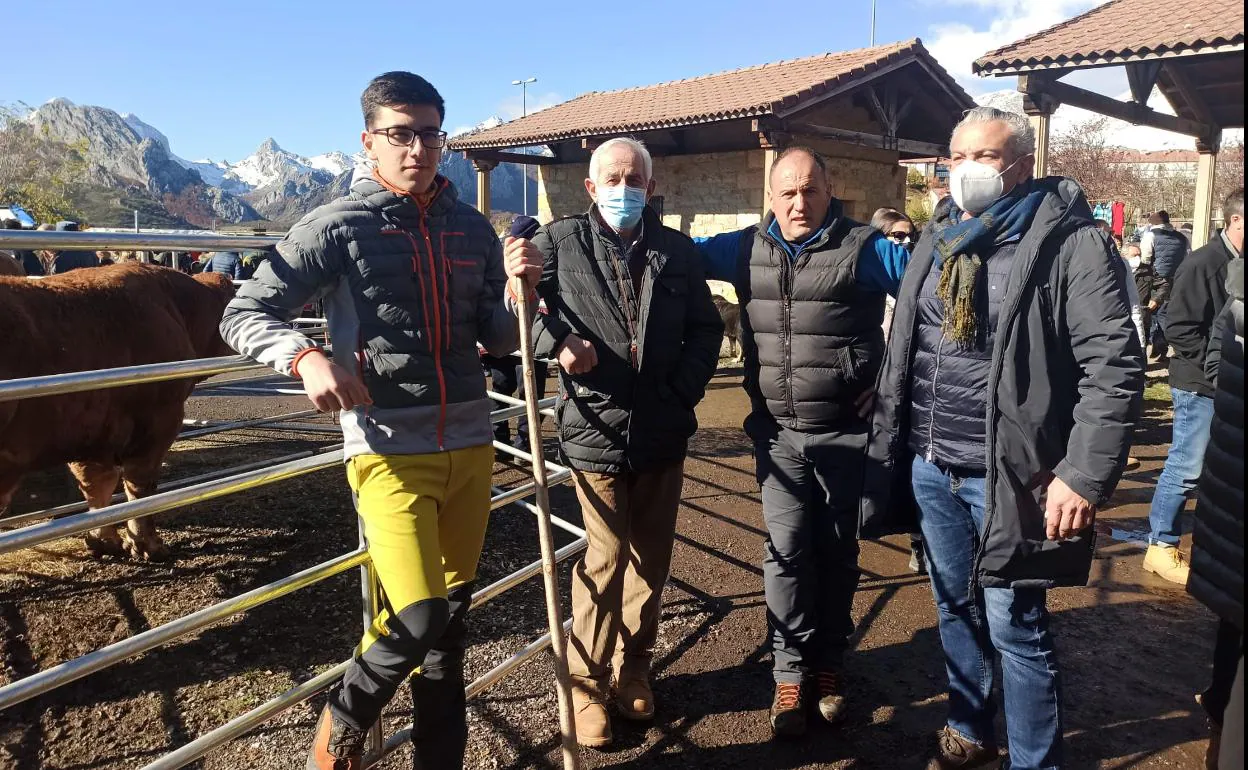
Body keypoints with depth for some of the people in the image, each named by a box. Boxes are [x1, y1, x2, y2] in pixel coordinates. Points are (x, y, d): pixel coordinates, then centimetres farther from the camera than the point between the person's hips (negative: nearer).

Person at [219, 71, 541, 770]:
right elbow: (245, 316, -2)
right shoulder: (340, 227, -4)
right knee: (419, 619, -11)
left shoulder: (473, 228, 7)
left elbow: (497, 340, 11)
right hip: (389, 450, -4)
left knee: (453, 614, 13)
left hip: (471, 447, 5)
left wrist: (518, 289, -10)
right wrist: (307, 357, -22)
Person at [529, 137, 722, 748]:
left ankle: (633, 667, 33)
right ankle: (586, 682, 19)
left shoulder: (676, 251, 8)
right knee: (606, 559, -1)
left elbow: (705, 329, 11)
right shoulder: (559, 242, -1)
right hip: (596, 429, -4)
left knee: (652, 558, 14)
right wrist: (556, 340, -17)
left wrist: (684, 390, -2)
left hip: (664, 431, 4)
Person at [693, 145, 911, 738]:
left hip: (845, 432, -1)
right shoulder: (746, 249, 5)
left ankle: (829, 663, 31)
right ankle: (791, 671, 20)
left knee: (835, 550, 13)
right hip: (777, 432, 2)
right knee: (787, 551, 5)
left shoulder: (864, 247, -4)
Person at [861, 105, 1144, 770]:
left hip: (1004, 474, -6)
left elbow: (1114, 366, -14)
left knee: (1014, 625, 4)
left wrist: (1084, 475, -19)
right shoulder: (937, 239, 10)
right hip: (927, 466, 6)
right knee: (955, 608, 19)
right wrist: (886, 438, 11)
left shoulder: (1071, 243, -9)